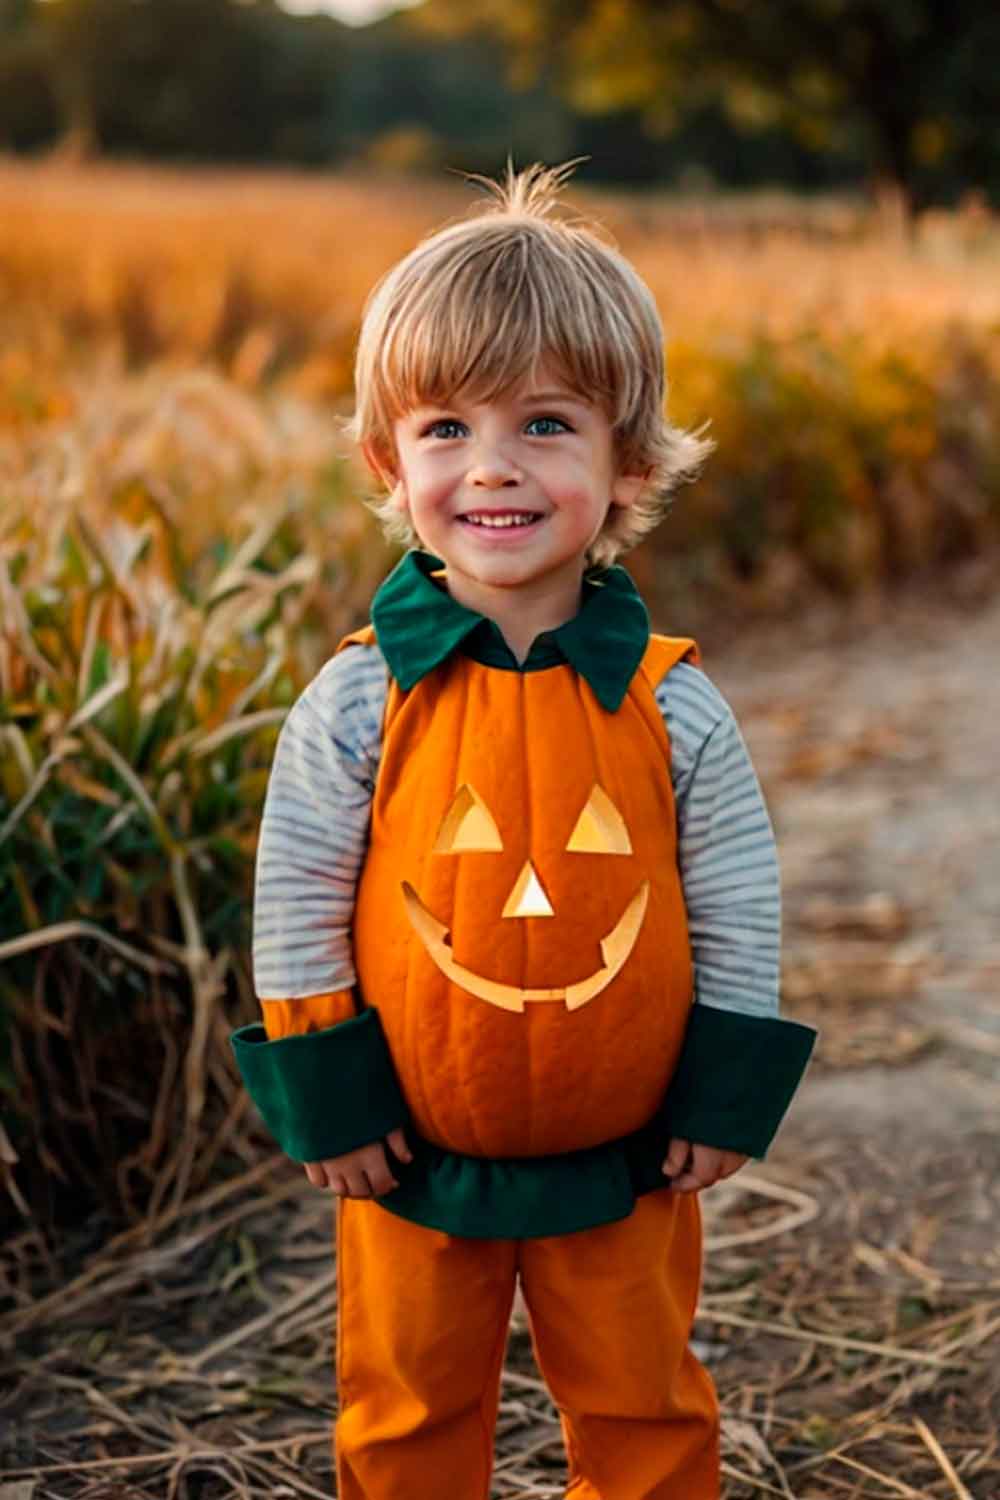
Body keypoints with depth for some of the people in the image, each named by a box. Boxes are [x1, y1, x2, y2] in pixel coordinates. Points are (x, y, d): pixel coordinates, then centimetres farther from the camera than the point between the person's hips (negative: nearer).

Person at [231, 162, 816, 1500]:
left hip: (627, 1163, 1)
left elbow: (739, 912, -3)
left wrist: (723, 1101, -4)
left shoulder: (671, 703, -11)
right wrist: (328, 1102, -6)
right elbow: (296, 909, -6)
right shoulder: (358, 701, -13)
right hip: (412, 1159, 0)